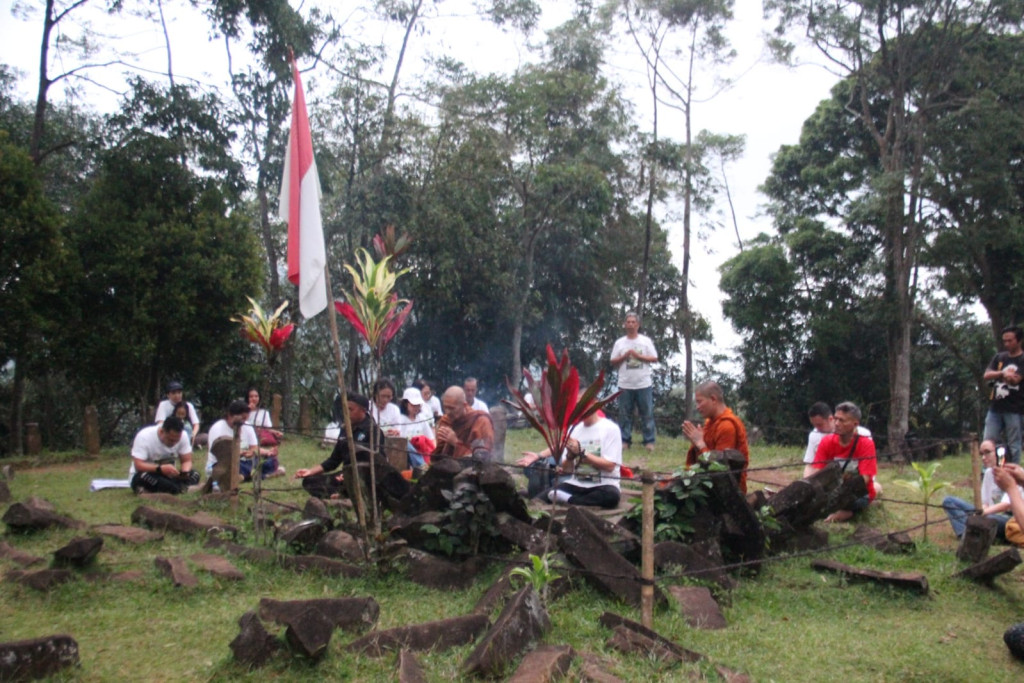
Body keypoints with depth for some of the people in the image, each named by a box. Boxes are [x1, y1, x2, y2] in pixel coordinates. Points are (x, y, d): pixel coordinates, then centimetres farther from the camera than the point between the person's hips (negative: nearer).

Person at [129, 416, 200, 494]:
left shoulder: (182, 436, -13)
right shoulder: (144, 437, -23)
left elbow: (187, 461, -7)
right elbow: (138, 465, -28)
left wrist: (185, 472, -30)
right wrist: (161, 469, -44)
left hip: (168, 475, 4)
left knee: (194, 475, -22)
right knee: (145, 477, -38)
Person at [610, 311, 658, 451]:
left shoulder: (646, 340, 4)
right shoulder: (619, 342, 7)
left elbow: (654, 359, 1)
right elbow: (613, 362, 7)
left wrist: (639, 356, -10)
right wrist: (624, 356, -10)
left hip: (644, 384, -1)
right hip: (625, 385, 1)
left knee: (647, 413, 1)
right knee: (624, 414, 5)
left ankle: (649, 441, 6)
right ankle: (625, 440, 11)